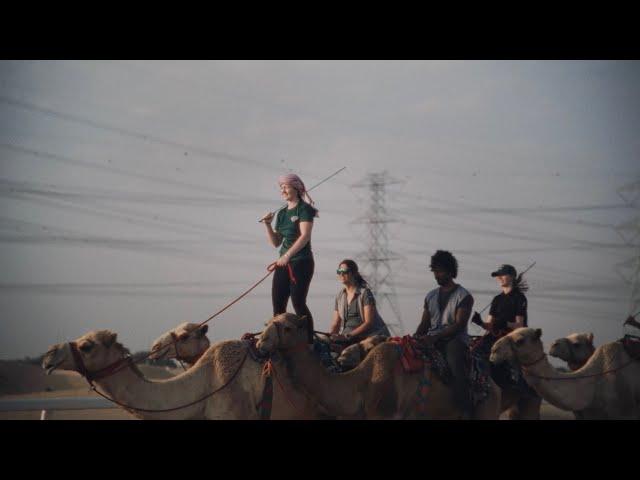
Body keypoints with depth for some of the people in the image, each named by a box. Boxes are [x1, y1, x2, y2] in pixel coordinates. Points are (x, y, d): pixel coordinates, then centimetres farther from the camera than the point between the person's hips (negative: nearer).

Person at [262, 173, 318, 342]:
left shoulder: (304, 209, -5)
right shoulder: (281, 213, 16)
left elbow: (305, 236, -17)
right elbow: (276, 242, 17)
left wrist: (287, 255, -23)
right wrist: (268, 224, 2)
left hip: (301, 262, -7)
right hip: (284, 264, 7)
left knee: (298, 303, -12)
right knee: (278, 304, 1)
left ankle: (309, 341, -8)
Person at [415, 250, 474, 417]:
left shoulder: (464, 296, 0)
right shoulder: (430, 296, 19)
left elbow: (459, 325, -11)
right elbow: (424, 324, 18)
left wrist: (434, 337, -21)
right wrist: (415, 338, -4)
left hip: (455, 339, -6)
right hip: (431, 340, 6)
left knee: (456, 366, -35)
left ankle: (465, 411, -35)